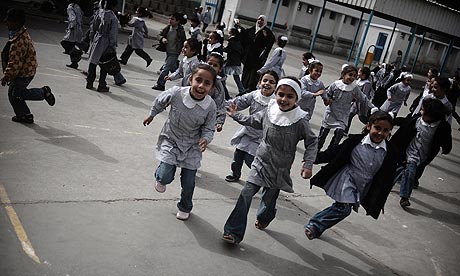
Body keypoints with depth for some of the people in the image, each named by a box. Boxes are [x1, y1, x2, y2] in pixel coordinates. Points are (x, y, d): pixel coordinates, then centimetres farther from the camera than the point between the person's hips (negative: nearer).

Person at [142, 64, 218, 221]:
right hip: (171, 139, -1)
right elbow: (160, 101, -2)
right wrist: (152, 115, 15)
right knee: (166, 177, -12)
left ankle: (185, 208, 40)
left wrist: (205, 139, -32)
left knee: (188, 183, 8)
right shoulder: (176, 93, -26)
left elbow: (209, 129, -9)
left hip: (192, 146, 1)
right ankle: (160, 177, 29)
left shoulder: (210, 106, -24)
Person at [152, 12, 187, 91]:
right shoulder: (168, 28, -2)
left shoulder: (180, 31, -17)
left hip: (174, 53, -7)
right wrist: (162, 39, -12)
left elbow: (184, 42, -10)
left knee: (165, 68, -8)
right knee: (173, 68, 22)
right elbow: (161, 34, 8)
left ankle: (160, 84, 0)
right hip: (168, 52, 7)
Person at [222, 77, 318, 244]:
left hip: (279, 170, -2)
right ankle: (234, 232, -2)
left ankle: (263, 219, 49)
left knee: (269, 199, 13)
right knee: (246, 195, -9)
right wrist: (235, 116, 18)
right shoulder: (269, 111, -6)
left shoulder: (300, 121, -16)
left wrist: (308, 164, -14)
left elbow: (312, 142, -5)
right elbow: (253, 121, 15)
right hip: (261, 163, 2)